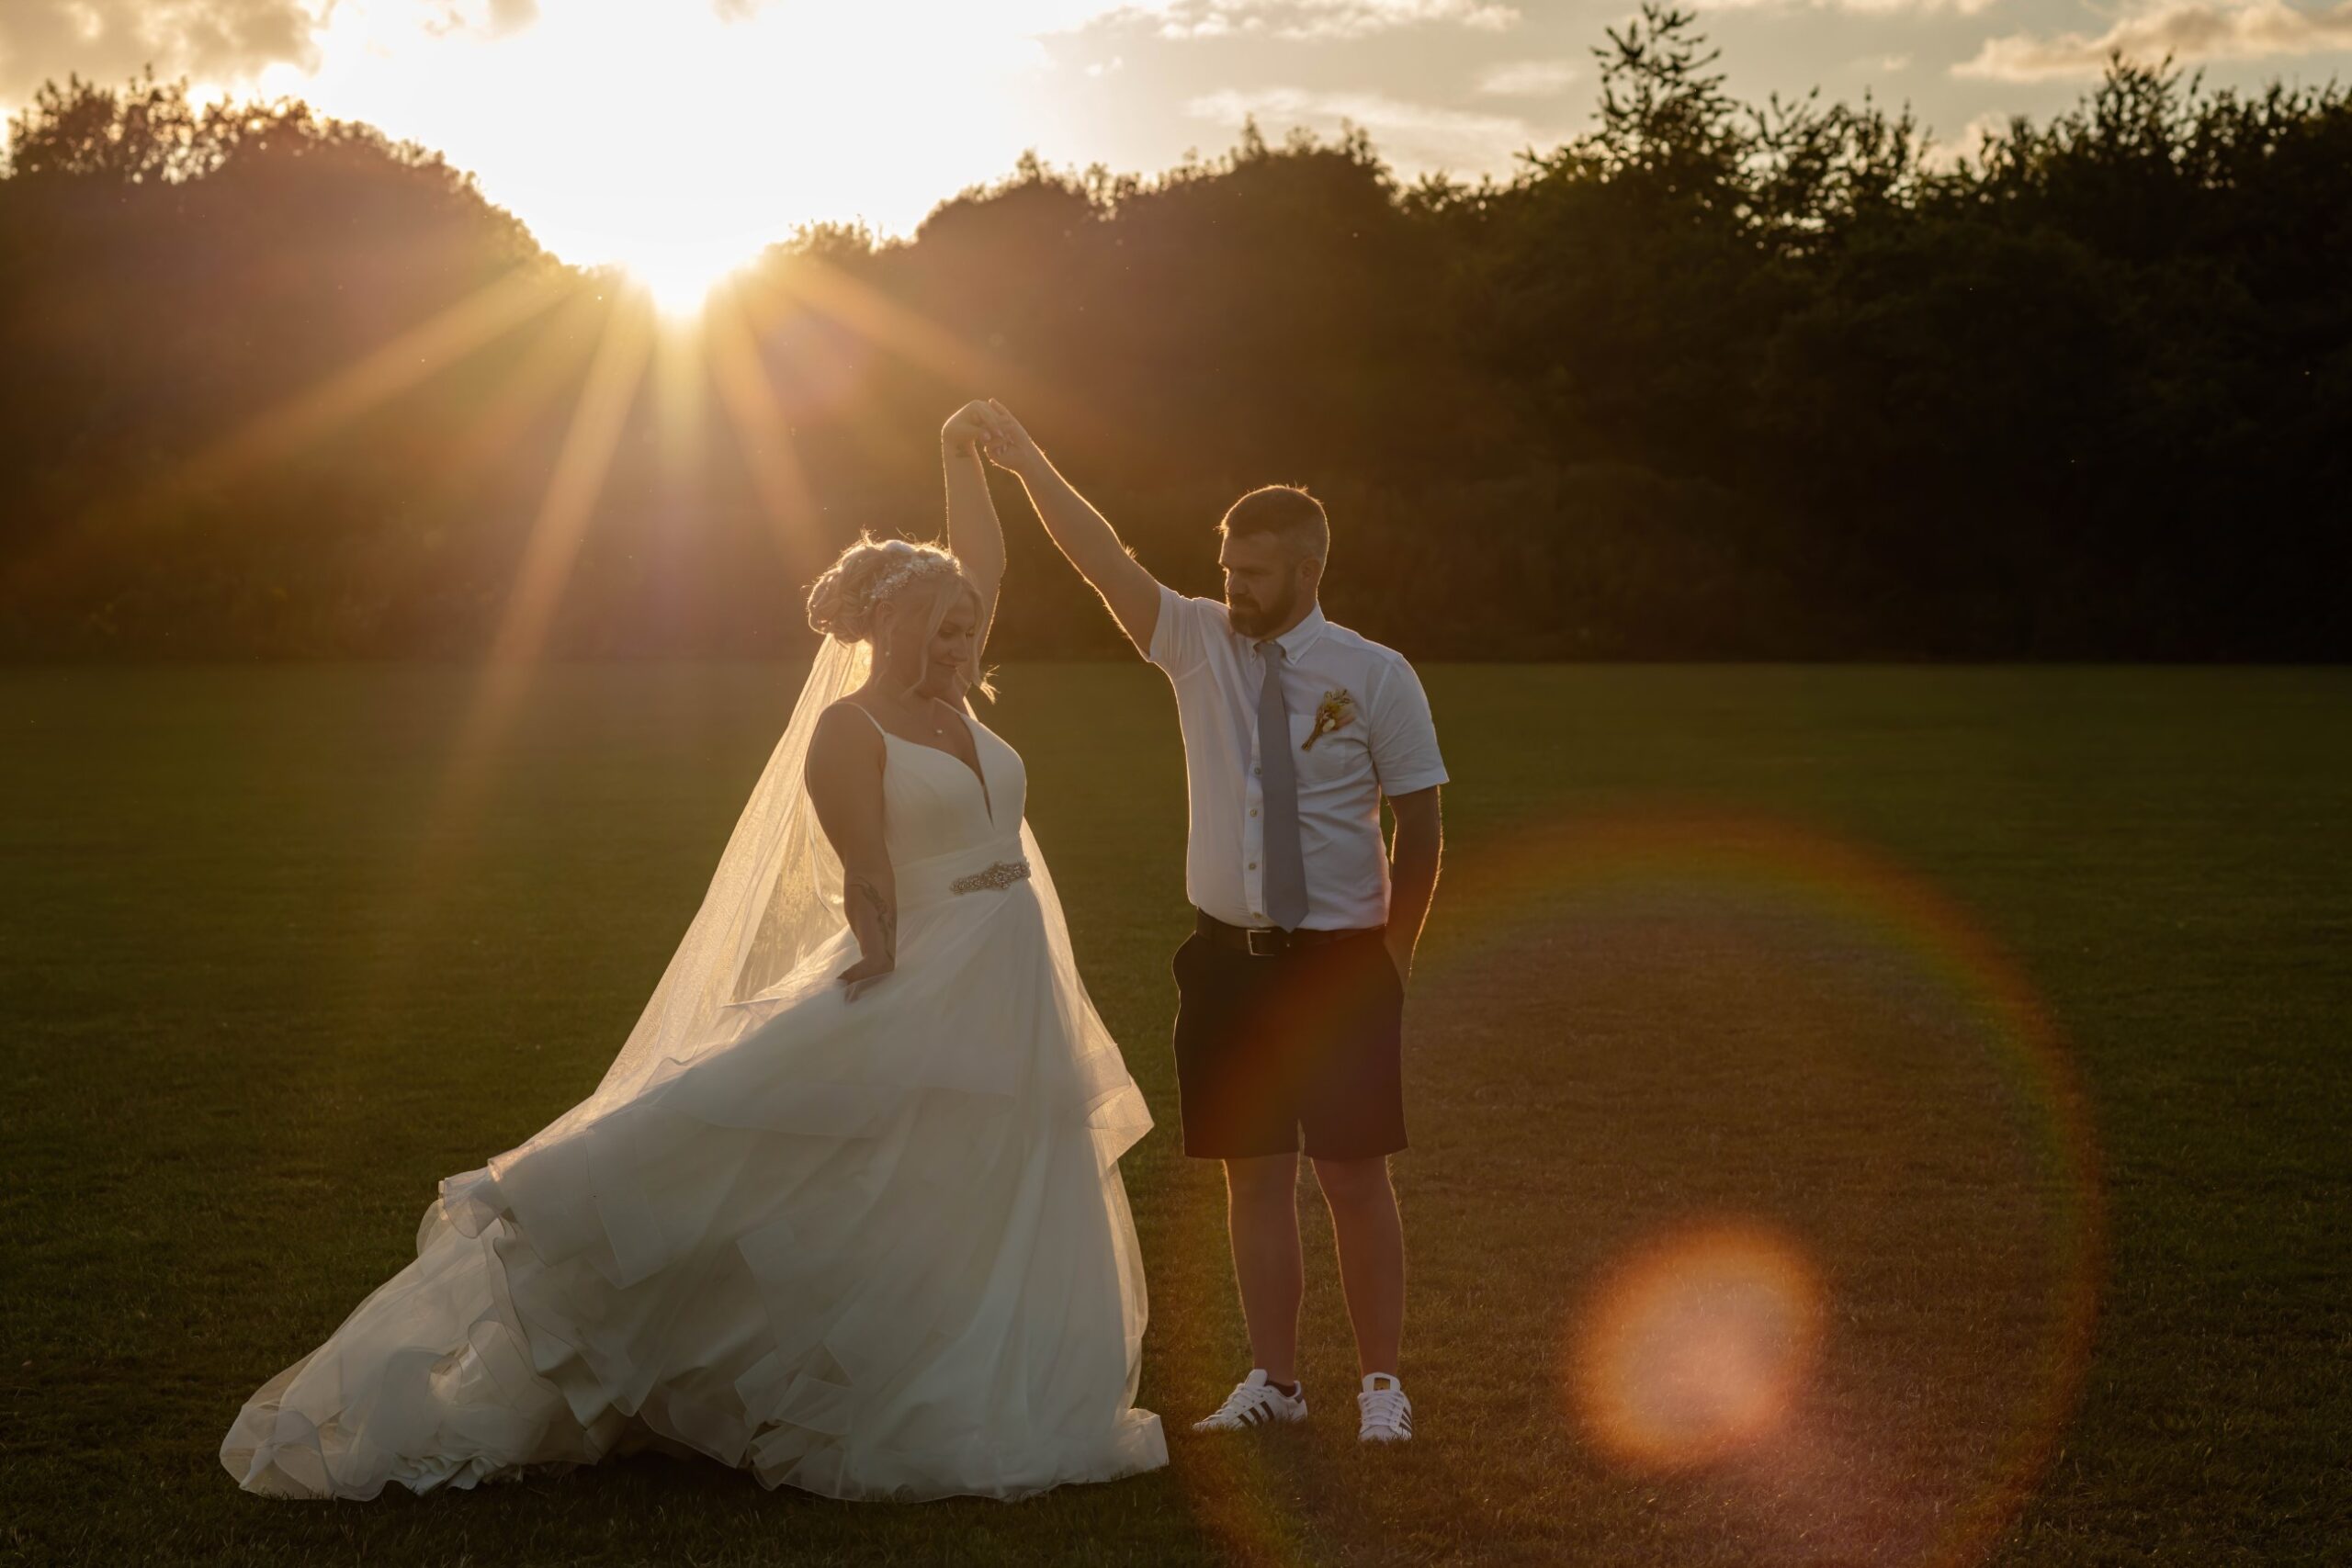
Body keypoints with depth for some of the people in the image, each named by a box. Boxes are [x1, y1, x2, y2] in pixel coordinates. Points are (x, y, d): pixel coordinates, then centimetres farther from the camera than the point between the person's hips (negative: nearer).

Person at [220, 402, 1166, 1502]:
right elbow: (868, 889, -16)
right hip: (919, 992, -8)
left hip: (1017, 1009, 8)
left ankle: (964, 1417, 20)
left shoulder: (950, 709, 12)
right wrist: (882, 1017, -18)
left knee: (997, 1236, 11)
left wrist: (963, 454, 20)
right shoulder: (849, 729, -10)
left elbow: (983, 569, 20)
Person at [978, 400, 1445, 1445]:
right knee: (1254, 1171, 8)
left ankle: (1380, 1383, 14)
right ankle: (1272, 1379, 19)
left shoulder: (1376, 679, -4)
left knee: (1354, 1171, 1)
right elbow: (1104, 560, -8)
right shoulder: (1197, 644, 2)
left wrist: (1392, 955, -3)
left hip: (1341, 960, -3)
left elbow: (1419, 826, -1)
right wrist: (1027, 464, -18)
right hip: (1228, 956, 3)